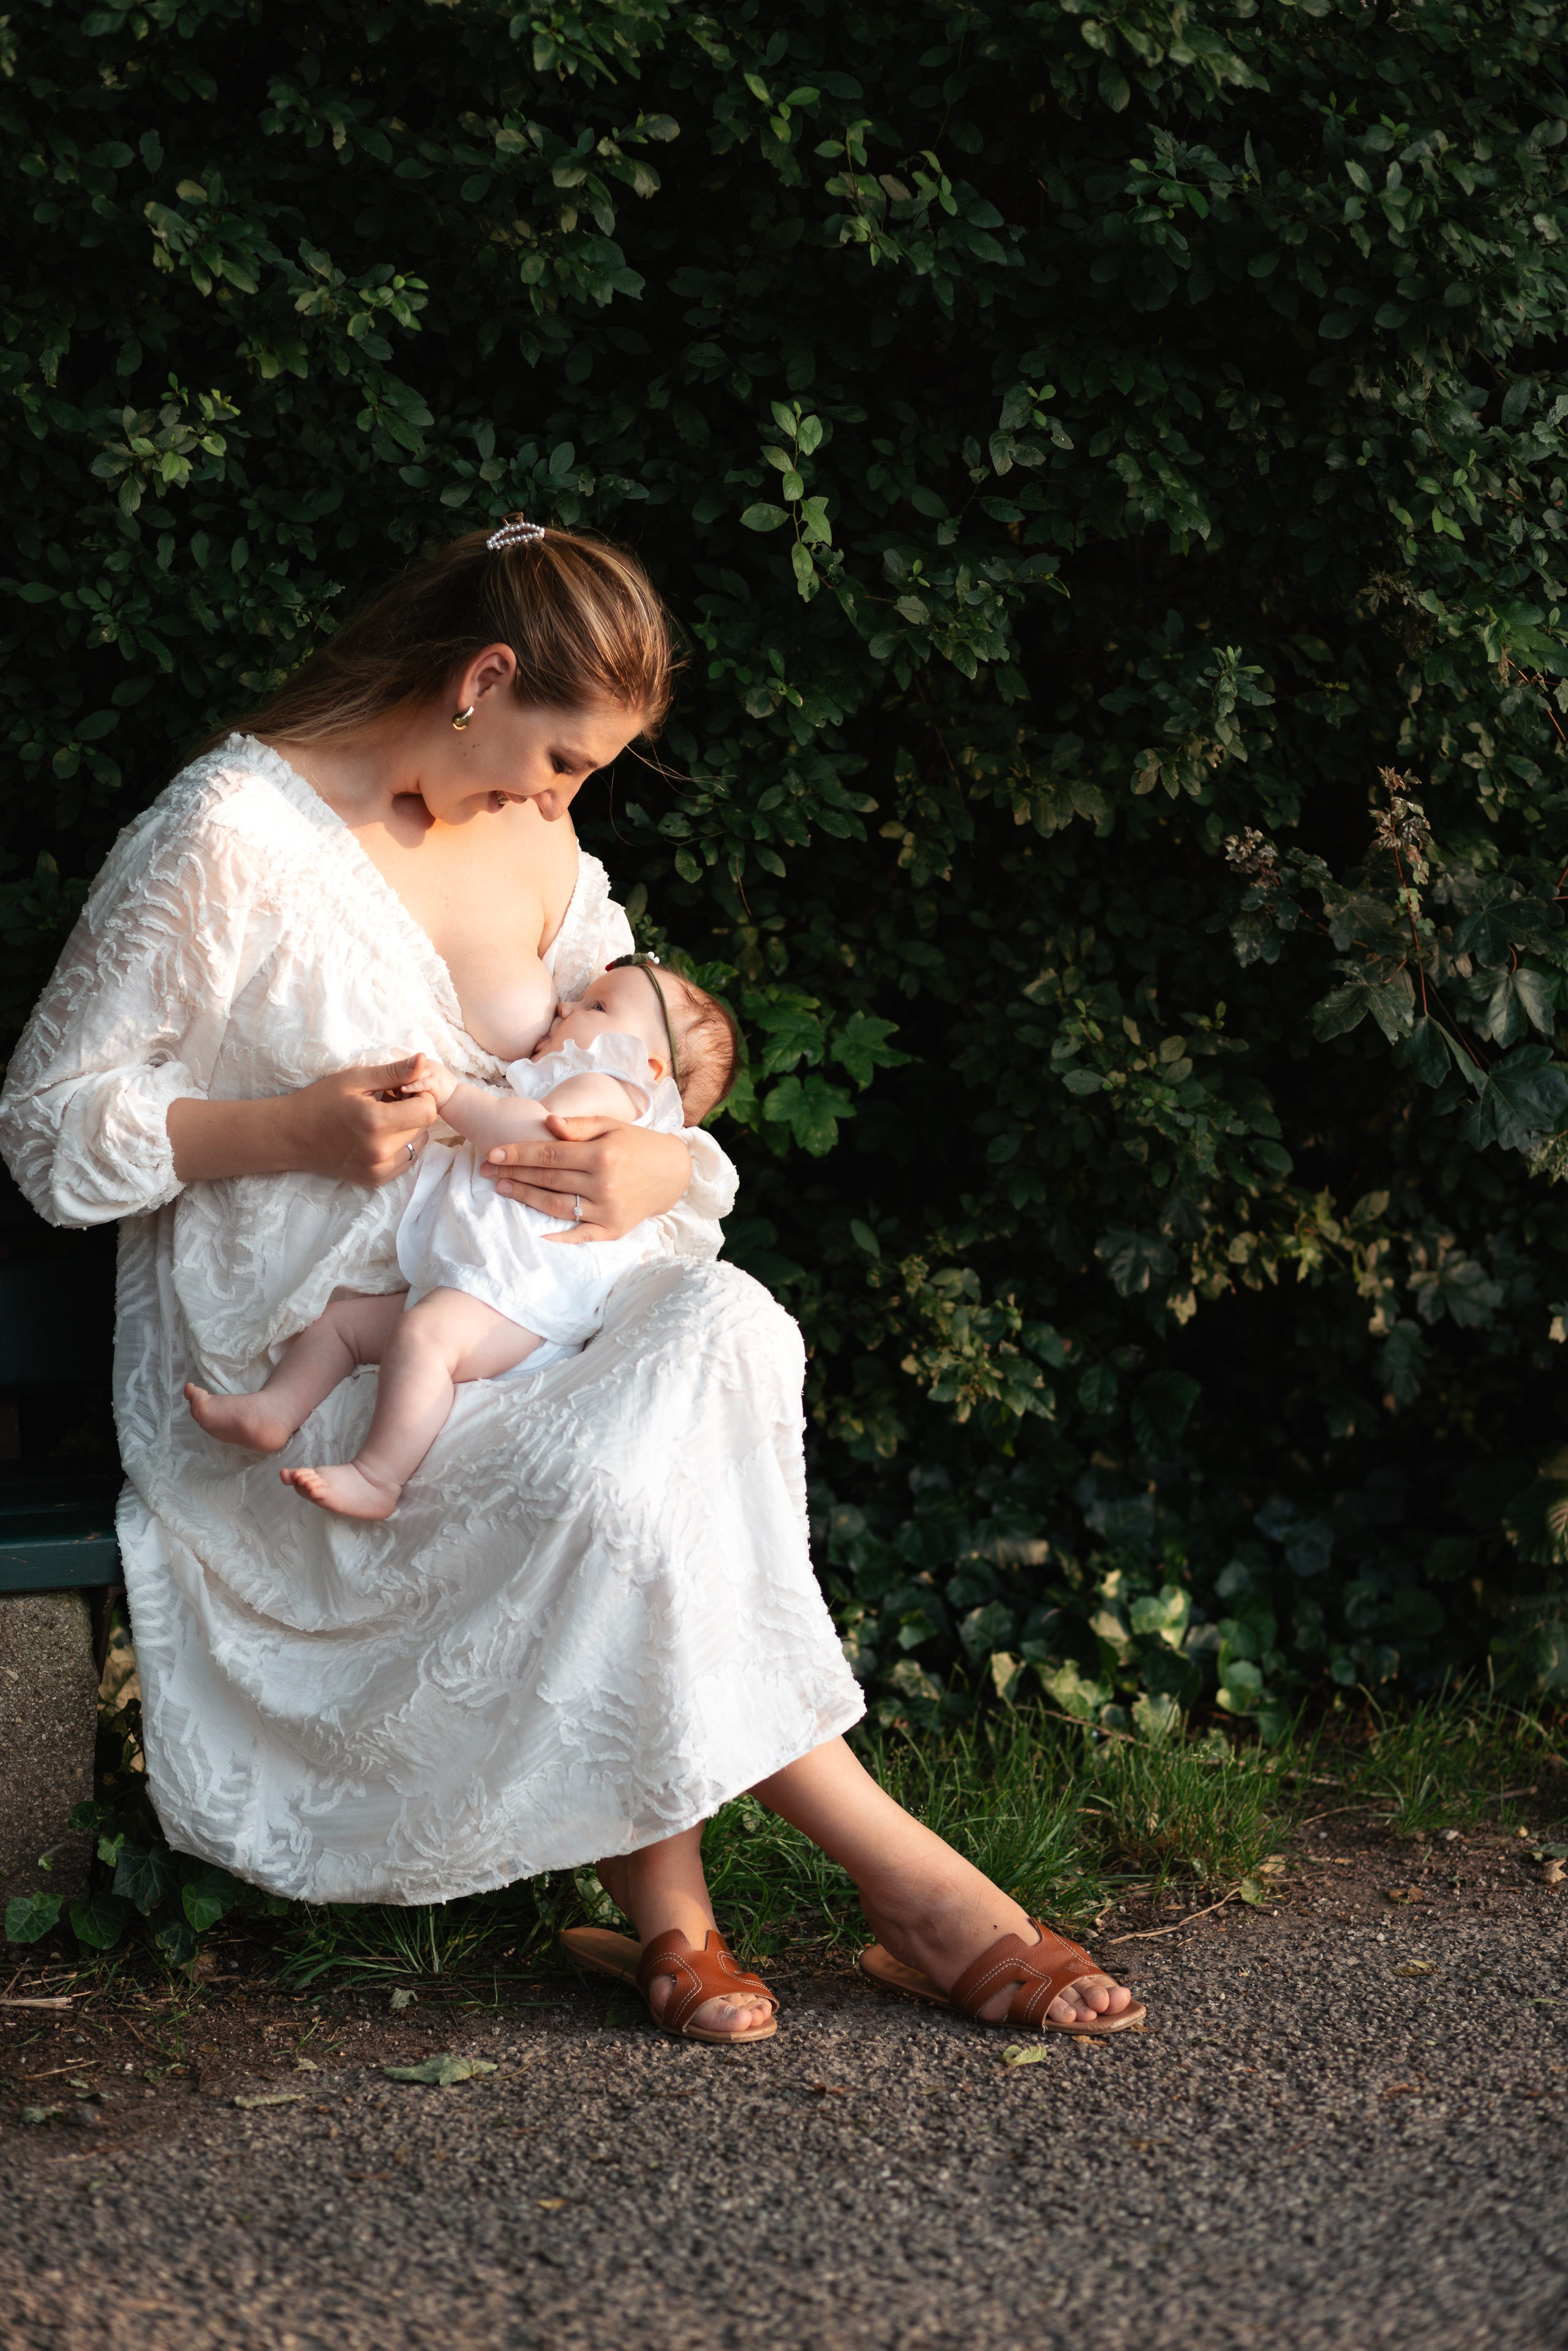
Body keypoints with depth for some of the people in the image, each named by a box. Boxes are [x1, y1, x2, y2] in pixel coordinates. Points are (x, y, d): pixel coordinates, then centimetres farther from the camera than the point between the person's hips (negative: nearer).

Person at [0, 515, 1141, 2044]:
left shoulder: (533, 850, 12)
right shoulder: (229, 837, -10)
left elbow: (644, 1088, 13)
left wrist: (661, 1168, -13)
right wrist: (293, 1130, -21)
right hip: (285, 1352, -6)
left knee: (719, 1336, -28)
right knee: (617, 1479, -32)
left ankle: (659, 1886, -27)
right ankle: (895, 1872, -17)